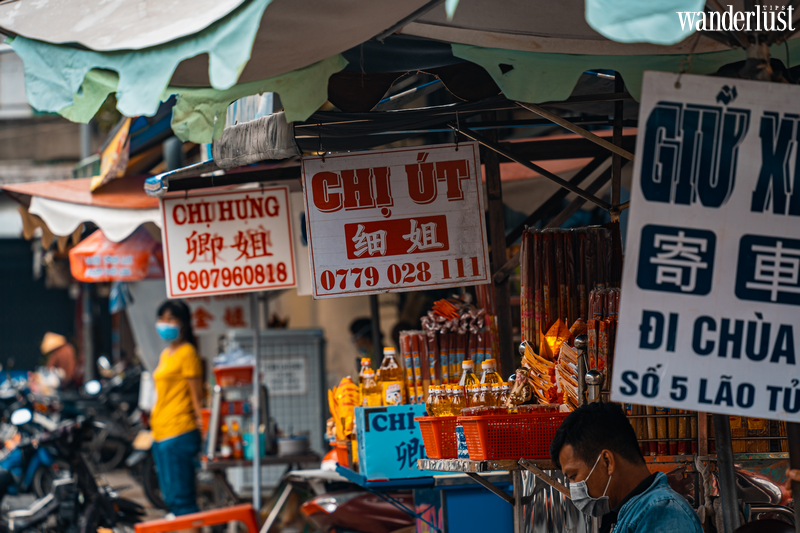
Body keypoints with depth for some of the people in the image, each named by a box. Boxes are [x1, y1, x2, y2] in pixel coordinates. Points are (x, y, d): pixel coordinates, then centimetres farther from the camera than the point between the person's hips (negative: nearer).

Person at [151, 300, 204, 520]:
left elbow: (196, 395, -11)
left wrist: (200, 421, -17)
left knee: (181, 498, -11)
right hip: (160, 434, 10)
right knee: (172, 499, 12)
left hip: (179, 433, -10)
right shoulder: (165, 354, 18)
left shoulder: (187, 353, -8)